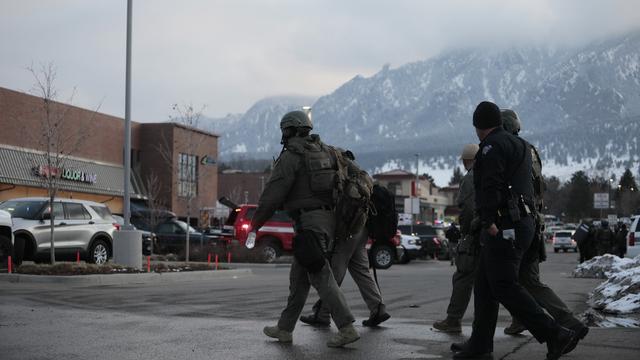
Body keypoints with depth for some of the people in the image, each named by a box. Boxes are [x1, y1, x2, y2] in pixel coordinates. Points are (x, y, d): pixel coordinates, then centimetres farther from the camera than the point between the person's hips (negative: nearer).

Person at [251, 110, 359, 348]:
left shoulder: (290, 156, -8)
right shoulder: (324, 151, 16)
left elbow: (272, 194, -11)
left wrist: (255, 224, -3)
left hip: (308, 221, -8)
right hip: (327, 218, 9)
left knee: (320, 277, -9)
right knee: (299, 275, 14)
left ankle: (347, 328, -14)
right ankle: (285, 329, 20)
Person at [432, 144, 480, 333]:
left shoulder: (470, 179, -9)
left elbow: (468, 209, -19)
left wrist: (465, 232, -6)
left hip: (477, 237, -7)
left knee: (463, 278, 0)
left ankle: (453, 320, 4)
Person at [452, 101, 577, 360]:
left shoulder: (493, 145, -9)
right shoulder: (518, 144, 23)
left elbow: (491, 186, -21)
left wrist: (489, 220, -24)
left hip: (504, 226, -10)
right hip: (521, 221, 10)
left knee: (504, 286, -10)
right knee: (484, 285, 12)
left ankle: (555, 335, -10)